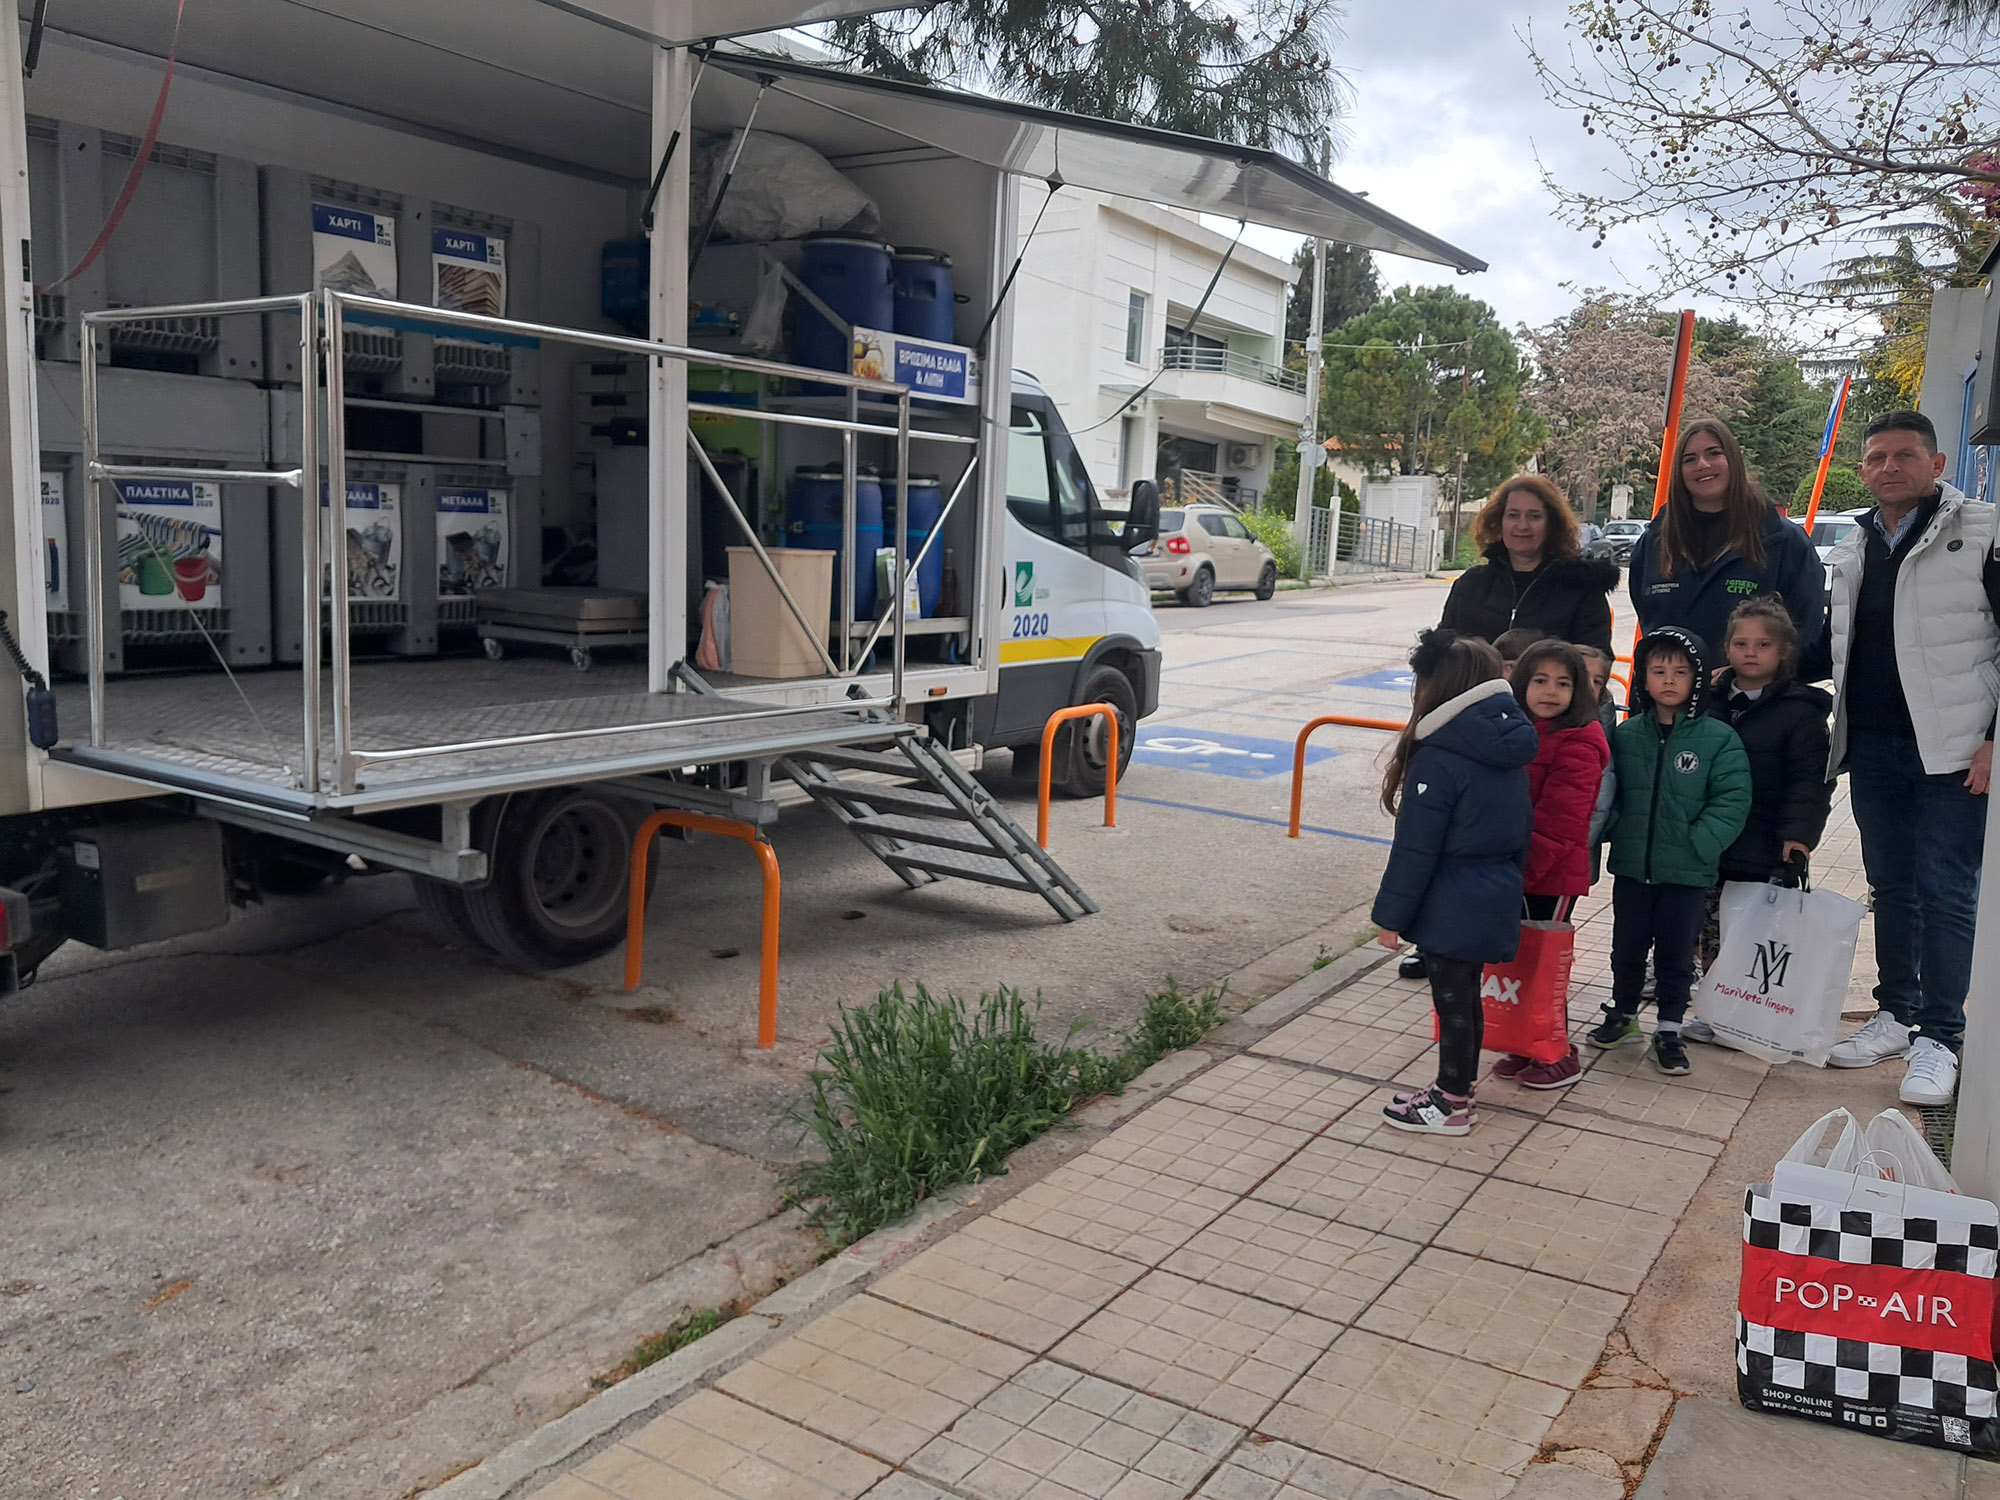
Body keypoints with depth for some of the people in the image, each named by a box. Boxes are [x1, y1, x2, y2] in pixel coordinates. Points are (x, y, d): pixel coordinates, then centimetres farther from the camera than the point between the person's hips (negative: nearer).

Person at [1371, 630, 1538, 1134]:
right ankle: (1457, 1088, 33)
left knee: (1452, 1001, 4)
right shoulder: (1509, 754, 4)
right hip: (1495, 904, 8)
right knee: (1465, 996, 20)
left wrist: (1391, 914, -11)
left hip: (1451, 912, -8)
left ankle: (1451, 1105, 17)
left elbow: (1415, 849, -19)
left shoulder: (1438, 760, -22)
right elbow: (1522, 831, 14)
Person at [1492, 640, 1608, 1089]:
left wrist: (1527, 862, -22)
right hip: (1515, 869, 8)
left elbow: (1559, 817, -21)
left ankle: (1560, 1056, 16)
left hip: (1552, 874, -8)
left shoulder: (1577, 744, -16)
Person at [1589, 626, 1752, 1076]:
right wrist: (1614, 829, -5)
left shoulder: (1718, 739, -8)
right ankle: (1623, 1015, 35)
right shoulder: (1626, 736, 1)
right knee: (1627, 948, 16)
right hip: (1631, 866, 3)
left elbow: (1732, 800, -10)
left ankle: (1669, 1031, 23)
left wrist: (1699, 843, -18)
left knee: (1676, 955, 9)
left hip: (1687, 873, -3)